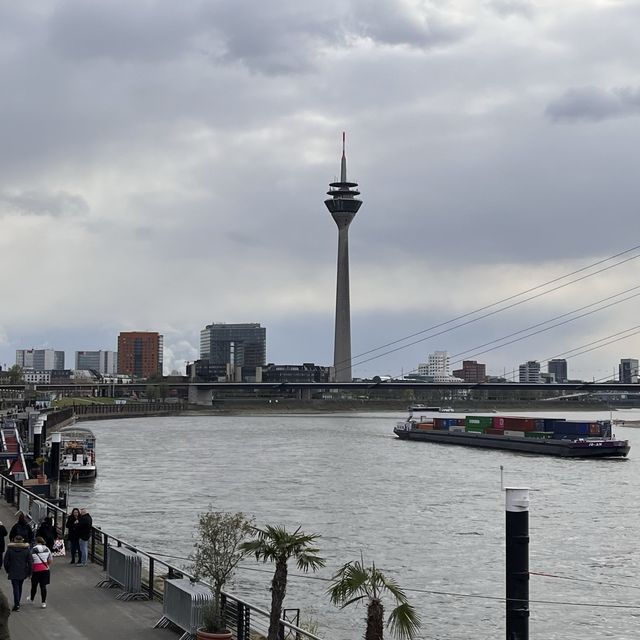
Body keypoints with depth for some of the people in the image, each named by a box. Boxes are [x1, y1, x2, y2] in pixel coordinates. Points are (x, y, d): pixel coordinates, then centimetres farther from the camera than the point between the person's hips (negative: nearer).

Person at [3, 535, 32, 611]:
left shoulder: (10, 549, -6)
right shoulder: (26, 549, -2)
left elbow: (6, 561, -3)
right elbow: (29, 562, -1)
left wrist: (7, 570, 11)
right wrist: (29, 572, 7)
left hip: (13, 573, -3)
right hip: (23, 572, 3)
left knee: (16, 588, -4)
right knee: (20, 587, 18)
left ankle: (17, 605, -13)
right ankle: (17, 603, 30)